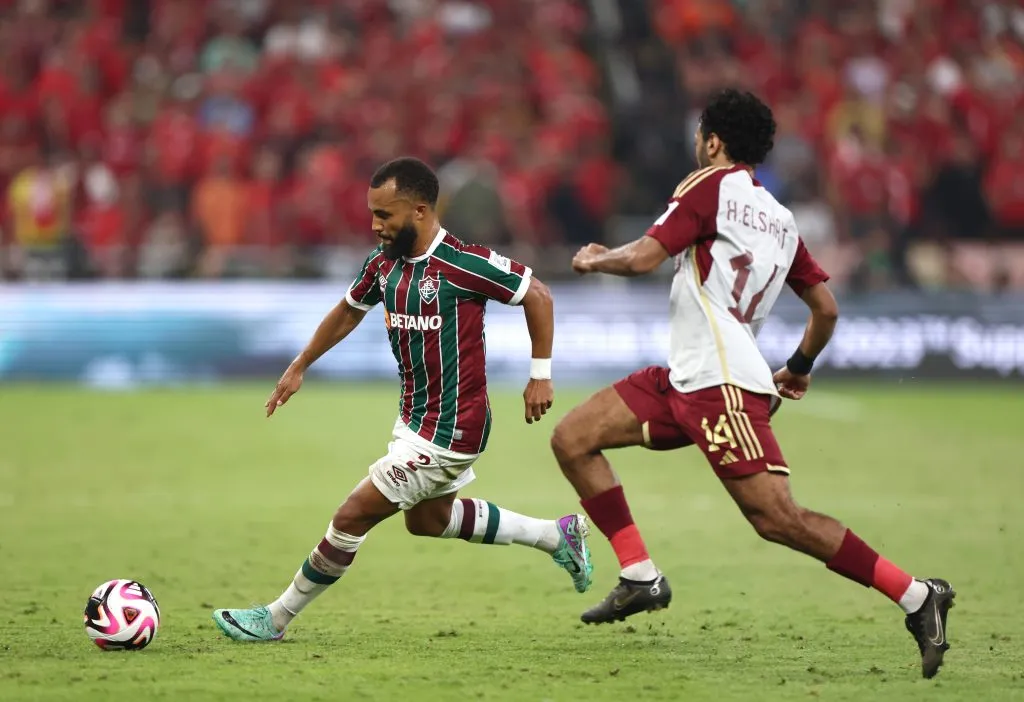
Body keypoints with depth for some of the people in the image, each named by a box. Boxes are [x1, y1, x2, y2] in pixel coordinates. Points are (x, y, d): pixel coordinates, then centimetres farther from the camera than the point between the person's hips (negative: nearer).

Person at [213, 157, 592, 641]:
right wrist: (298, 368, 22)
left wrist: (540, 375, -10)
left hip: (449, 432, -9)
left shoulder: (461, 264, -22)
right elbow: (349, 310, 19)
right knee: (428, 520, 27)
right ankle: (558, 536, 38)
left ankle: (277, 619, 7)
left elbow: (536, 295, -14)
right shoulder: (384, 263, 0)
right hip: (415, 417, 9)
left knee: (353, 516, -7)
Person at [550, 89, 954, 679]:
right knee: (572, 439, 7)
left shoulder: (711, 186, -4)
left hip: (723, 383, -9)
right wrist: (800, 369, 35)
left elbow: (643, 258, -12)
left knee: (776, 516, -15)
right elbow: (827, 308, 19)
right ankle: (641, 576, 4)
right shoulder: (780, 220, 18)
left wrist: (595, 259, 9)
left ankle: (917, 595, -13)